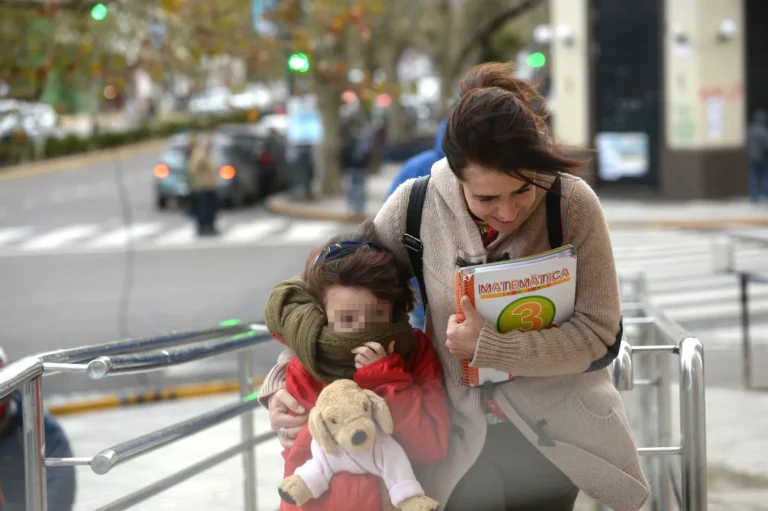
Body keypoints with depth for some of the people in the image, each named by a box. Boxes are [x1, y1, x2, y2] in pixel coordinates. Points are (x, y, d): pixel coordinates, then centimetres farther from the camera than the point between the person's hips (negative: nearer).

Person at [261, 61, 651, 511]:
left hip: (553, 431, -1)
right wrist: (284, 379, -14)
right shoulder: (416, 206, -14)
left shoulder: (573, 205, -19)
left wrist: (490, 347, -27)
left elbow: (600, 334, -18)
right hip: (462, 432, 1)